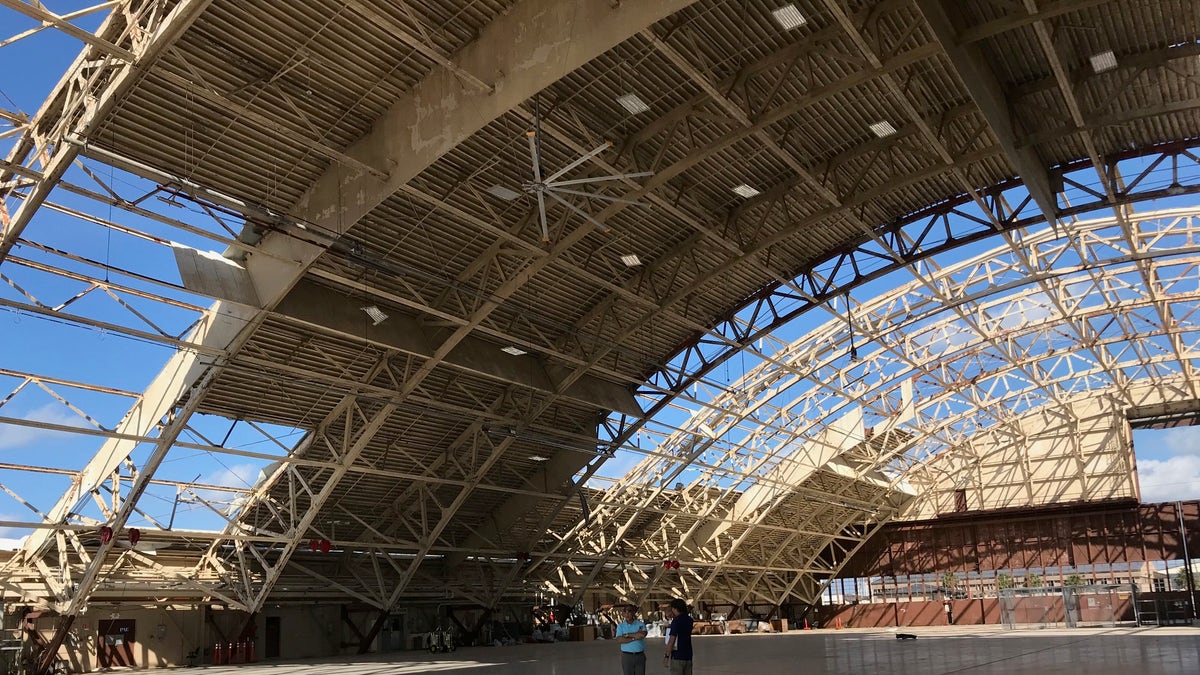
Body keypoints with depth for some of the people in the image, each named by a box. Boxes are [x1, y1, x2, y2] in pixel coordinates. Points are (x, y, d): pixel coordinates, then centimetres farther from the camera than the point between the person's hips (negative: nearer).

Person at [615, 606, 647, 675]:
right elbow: (619, 640, -14)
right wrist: (634, 638, -20)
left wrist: (627, 635, -15)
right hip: (626, 656, -1)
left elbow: (643, 635, -19)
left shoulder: (641, 624, 1)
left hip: (640, 656, 1)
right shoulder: (620, 626, 1)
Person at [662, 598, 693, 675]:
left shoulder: (676, 621, -14)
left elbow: (672, 640, -17)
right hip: (688, 655, 7)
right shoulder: (689, 620, 8)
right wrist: (673, 617, 15)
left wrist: (667, 656, -13)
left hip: (677, 656, -7)